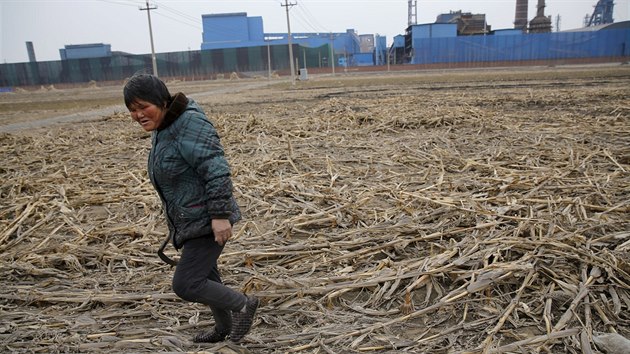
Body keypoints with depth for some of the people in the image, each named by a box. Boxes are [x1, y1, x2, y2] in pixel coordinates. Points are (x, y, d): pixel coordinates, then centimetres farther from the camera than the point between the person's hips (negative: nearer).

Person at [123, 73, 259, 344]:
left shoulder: (189, 124, -21)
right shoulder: (162, 129, 9)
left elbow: (216, 171, -26)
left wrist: (220, 215, -28)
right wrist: (176, 219, 24)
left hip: (207, 221, -10)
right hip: (192, 221, 10)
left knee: (186, 285, -7)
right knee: (204, 277, 21)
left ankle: (243, 304, 13)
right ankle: (224, 327, 41)